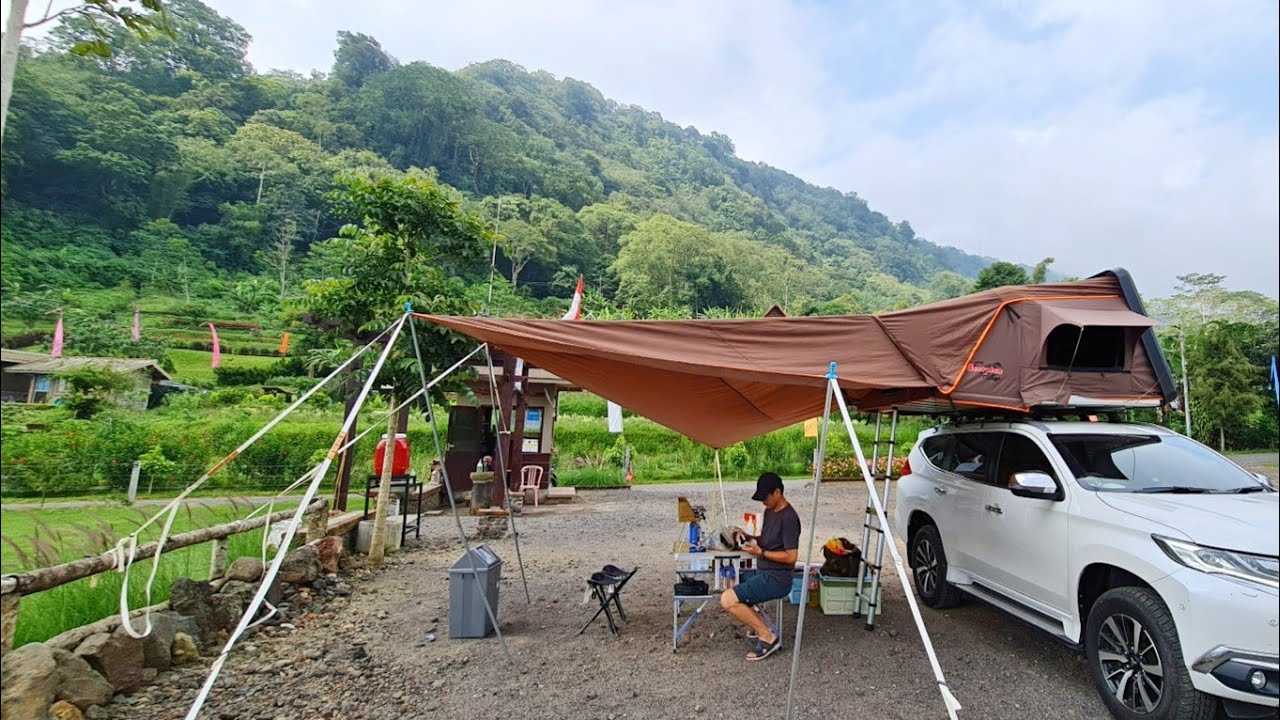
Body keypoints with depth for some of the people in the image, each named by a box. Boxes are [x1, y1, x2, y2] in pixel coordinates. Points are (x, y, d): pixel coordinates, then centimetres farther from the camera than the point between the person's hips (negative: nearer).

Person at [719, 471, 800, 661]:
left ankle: (768, 637, -7)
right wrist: (750, 538, 1)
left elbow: (791, 556, -21)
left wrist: (760, 552, -20)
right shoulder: (770, 511, 8)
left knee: (727, 600, -18)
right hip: (764, 574, 10)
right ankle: (761, 628, 14)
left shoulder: (789, 518, -20)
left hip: (777, 579, -10)